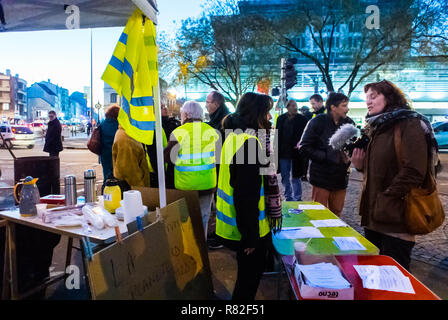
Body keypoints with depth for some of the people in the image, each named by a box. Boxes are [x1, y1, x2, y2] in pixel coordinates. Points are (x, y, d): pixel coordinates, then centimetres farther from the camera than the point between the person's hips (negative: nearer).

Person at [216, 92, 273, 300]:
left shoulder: (234, 136, 7)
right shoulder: (249, 142, -24)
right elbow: (246, 196, -26)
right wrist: (250, 236, -20)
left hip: (232, 223, 10)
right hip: (247, 230, -10)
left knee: (247, 276, 26)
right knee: (250, 278, 9)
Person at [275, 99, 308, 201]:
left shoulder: (302, 119, -3)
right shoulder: (281, 119, 6)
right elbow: (277, 135, 10)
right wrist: (277, 150, 5)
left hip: (296, 153, -4)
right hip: (283, 153, 4)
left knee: (295, 177, 2)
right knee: (285, 178, 13)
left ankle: (297, 199, 15)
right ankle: (288, 198, 27)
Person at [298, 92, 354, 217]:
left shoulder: (349, 123, 5)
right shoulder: (317, 122, -9)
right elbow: (304, 147, -12)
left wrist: (349, 157, -7)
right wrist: (327, 157, -18)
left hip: (341, 177, 5)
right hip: (322, 177, -4)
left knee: (336, 214, 15)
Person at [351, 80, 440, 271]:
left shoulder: (409, 125, -9)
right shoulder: (376, 128, 17)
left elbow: (414, 171, -19)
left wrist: (385, 200, -18)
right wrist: (360, 165, 6)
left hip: (396, 219, -8)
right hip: (374, 217, 8)